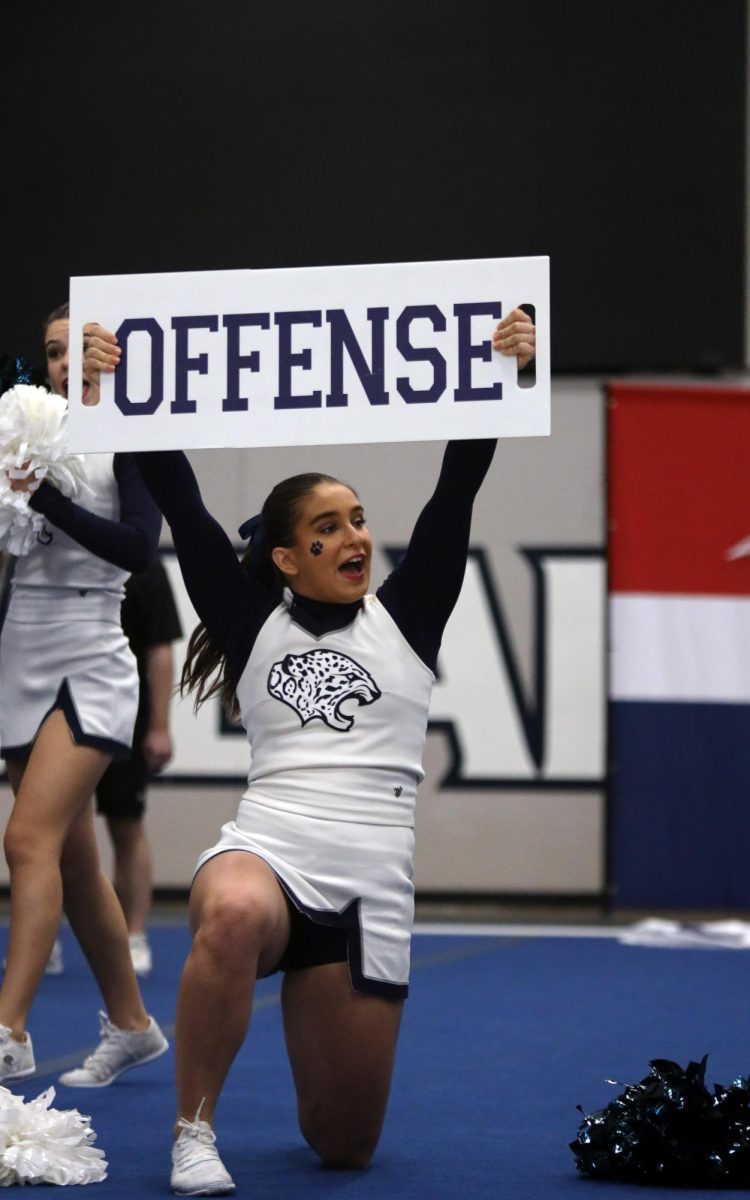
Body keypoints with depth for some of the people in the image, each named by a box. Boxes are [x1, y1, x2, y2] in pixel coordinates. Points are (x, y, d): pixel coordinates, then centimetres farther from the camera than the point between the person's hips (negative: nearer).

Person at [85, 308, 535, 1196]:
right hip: (266, 851, -2)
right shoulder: (253, 623, 9)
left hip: (370, 886, 2)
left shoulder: (406, 618, 11)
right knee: (233, 915, -42)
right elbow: (180, 502, 2)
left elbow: (456, 493, 1)